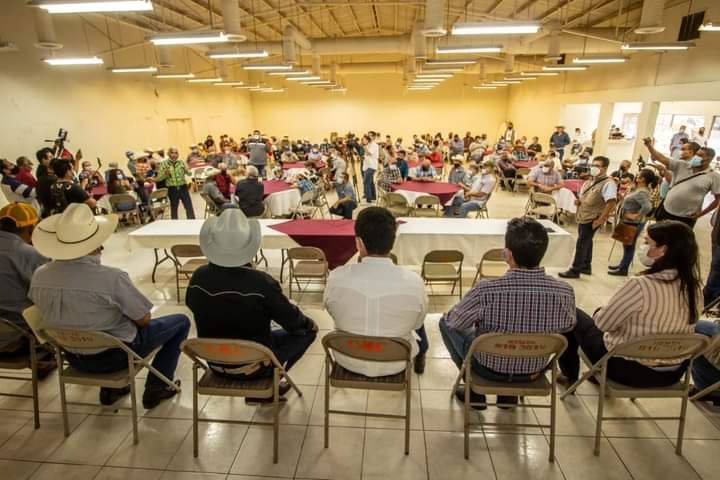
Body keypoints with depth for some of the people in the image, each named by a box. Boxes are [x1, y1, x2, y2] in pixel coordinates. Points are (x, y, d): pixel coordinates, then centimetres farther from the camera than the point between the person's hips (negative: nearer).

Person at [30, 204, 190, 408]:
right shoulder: (111, 277, -31)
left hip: (74, 357, 6)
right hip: (115, 355, -6)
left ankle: (109, 388, 32)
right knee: (180, 322, 11)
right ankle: (156, 389, 16)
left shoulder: (39, 276, -13)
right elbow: (143, 320, -18)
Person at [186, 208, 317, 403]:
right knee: (307, 330, 12)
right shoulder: (261, 282, -29)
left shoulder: (198, 277, -15)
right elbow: (293, 321, -15)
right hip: (253, 367, -5)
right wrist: (308, 322, 8)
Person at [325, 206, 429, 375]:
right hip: (395, 364, 0)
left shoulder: (337, 277, -24)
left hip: (347, 360, 1)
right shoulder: (413, 282, -26)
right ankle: (420, 360, 59)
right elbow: (416, 323, -6)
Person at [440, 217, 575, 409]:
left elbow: (453, 321, -15)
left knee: (446, 322, 18)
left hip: (489, 368, -3)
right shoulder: (564, 292, -23)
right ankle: (509, 393, 34)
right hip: (534, 371, 4)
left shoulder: (486, 290, -32)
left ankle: (475, 391, 23)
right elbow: (567, 326, -1)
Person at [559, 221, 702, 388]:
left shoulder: (640, 286, -29)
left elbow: (602, 322, -17)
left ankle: (570, 376, 29)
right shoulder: (693, 286, -8)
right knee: (603, 312, 27)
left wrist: (599, 314, 5)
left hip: (629, 369, -6)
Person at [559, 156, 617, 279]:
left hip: (592, 219, -9)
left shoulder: (608, 183, -17)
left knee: (581, 244, -5)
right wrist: (578, 201, 6)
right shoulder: (590, 181, 11)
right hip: (583, 217, 9)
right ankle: (586, 267, 33)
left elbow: (611, 203, -26)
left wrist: (600, 219, -26)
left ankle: (575, 270, 4)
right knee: (586, 242, 19)